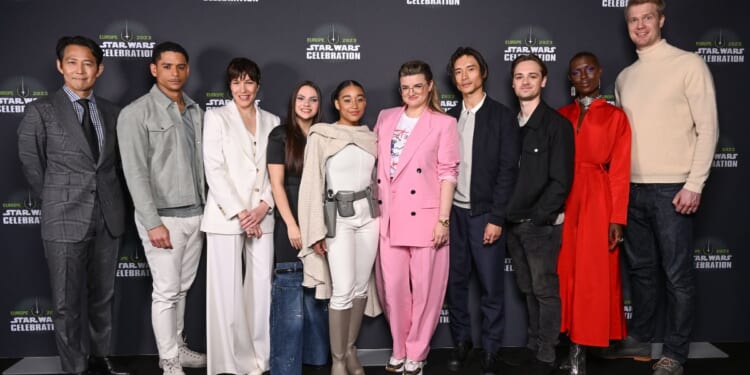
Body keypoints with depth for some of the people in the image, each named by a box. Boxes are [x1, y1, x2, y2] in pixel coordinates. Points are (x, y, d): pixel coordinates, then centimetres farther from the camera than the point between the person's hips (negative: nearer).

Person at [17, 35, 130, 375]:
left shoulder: (111, 112, 7)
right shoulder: (40, 111, -4)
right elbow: (30, 164, 2)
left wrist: (108, 196, 7)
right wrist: (54, 200, 5)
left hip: (109, 217, 4)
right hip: (65, 220, -3)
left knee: (103, 296, 16)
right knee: (67, 303, 5)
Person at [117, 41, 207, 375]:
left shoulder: (195, 111, 10)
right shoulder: (136, 113, -8)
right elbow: (135, 173, -13)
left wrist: (205, 209, 9)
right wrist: (152, 223, -18)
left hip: (195, 214, 6)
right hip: (164, 217, -5)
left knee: (182, 287, 15)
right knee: (166, 291, 2)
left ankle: (177, 348, 30)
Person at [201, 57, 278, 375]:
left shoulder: (272, 121, 12)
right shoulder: (216, 117, 3)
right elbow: (214, 170, -5)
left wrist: (263, 206, -7)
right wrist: (239, 212, -12)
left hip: (262, 217, 3)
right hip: (226, 216, -3)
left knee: (261, 287, 5)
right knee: (227, 290, 0)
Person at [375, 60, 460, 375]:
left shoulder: (444, 123, -1)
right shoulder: (386, 118, 12)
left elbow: (448, 172, -5)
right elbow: (375, 162, 14)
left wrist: (443, 219, -11)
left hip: (424, 216, -3)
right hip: (389, 216, 4)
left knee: (424, 287, 4)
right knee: (393, 285, 7)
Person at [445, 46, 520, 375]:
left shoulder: (502, 116, -2)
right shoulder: (449, 118, 10)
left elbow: (508, 170, -7)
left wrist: (496, 218, -12)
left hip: (485, 213, -3)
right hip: (454, 212, 4)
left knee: (491, 286, 2)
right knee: (456, 281, 10)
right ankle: (461, 340, 26)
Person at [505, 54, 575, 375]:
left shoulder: (557, 124, -7)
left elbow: (561, 181, -12)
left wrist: (537, 218, -14)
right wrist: (505, 216, 1)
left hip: (541, 224, -5)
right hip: (514, 224, 5)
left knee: (545, 291, 3)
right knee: (528, 290, 15)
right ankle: (533, 345, 28)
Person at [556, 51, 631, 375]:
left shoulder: (615, 116, 3)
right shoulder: (561, 116, 11)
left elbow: (620, 170, -3)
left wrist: (617, 218, -8)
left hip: (597, 201, -3)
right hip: (563, 201, 3)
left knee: (592, 276, 1)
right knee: (565, 273, 5)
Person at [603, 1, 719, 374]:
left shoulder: (689, 64, -3)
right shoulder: (624, 77, 13)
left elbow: (708, 128, -7)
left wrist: (694, 184, -13)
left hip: (672, 189, -5)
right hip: (632, 188, 6)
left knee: (677, 275, 2)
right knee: (640, 269, 15)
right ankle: (639, 340, 28)